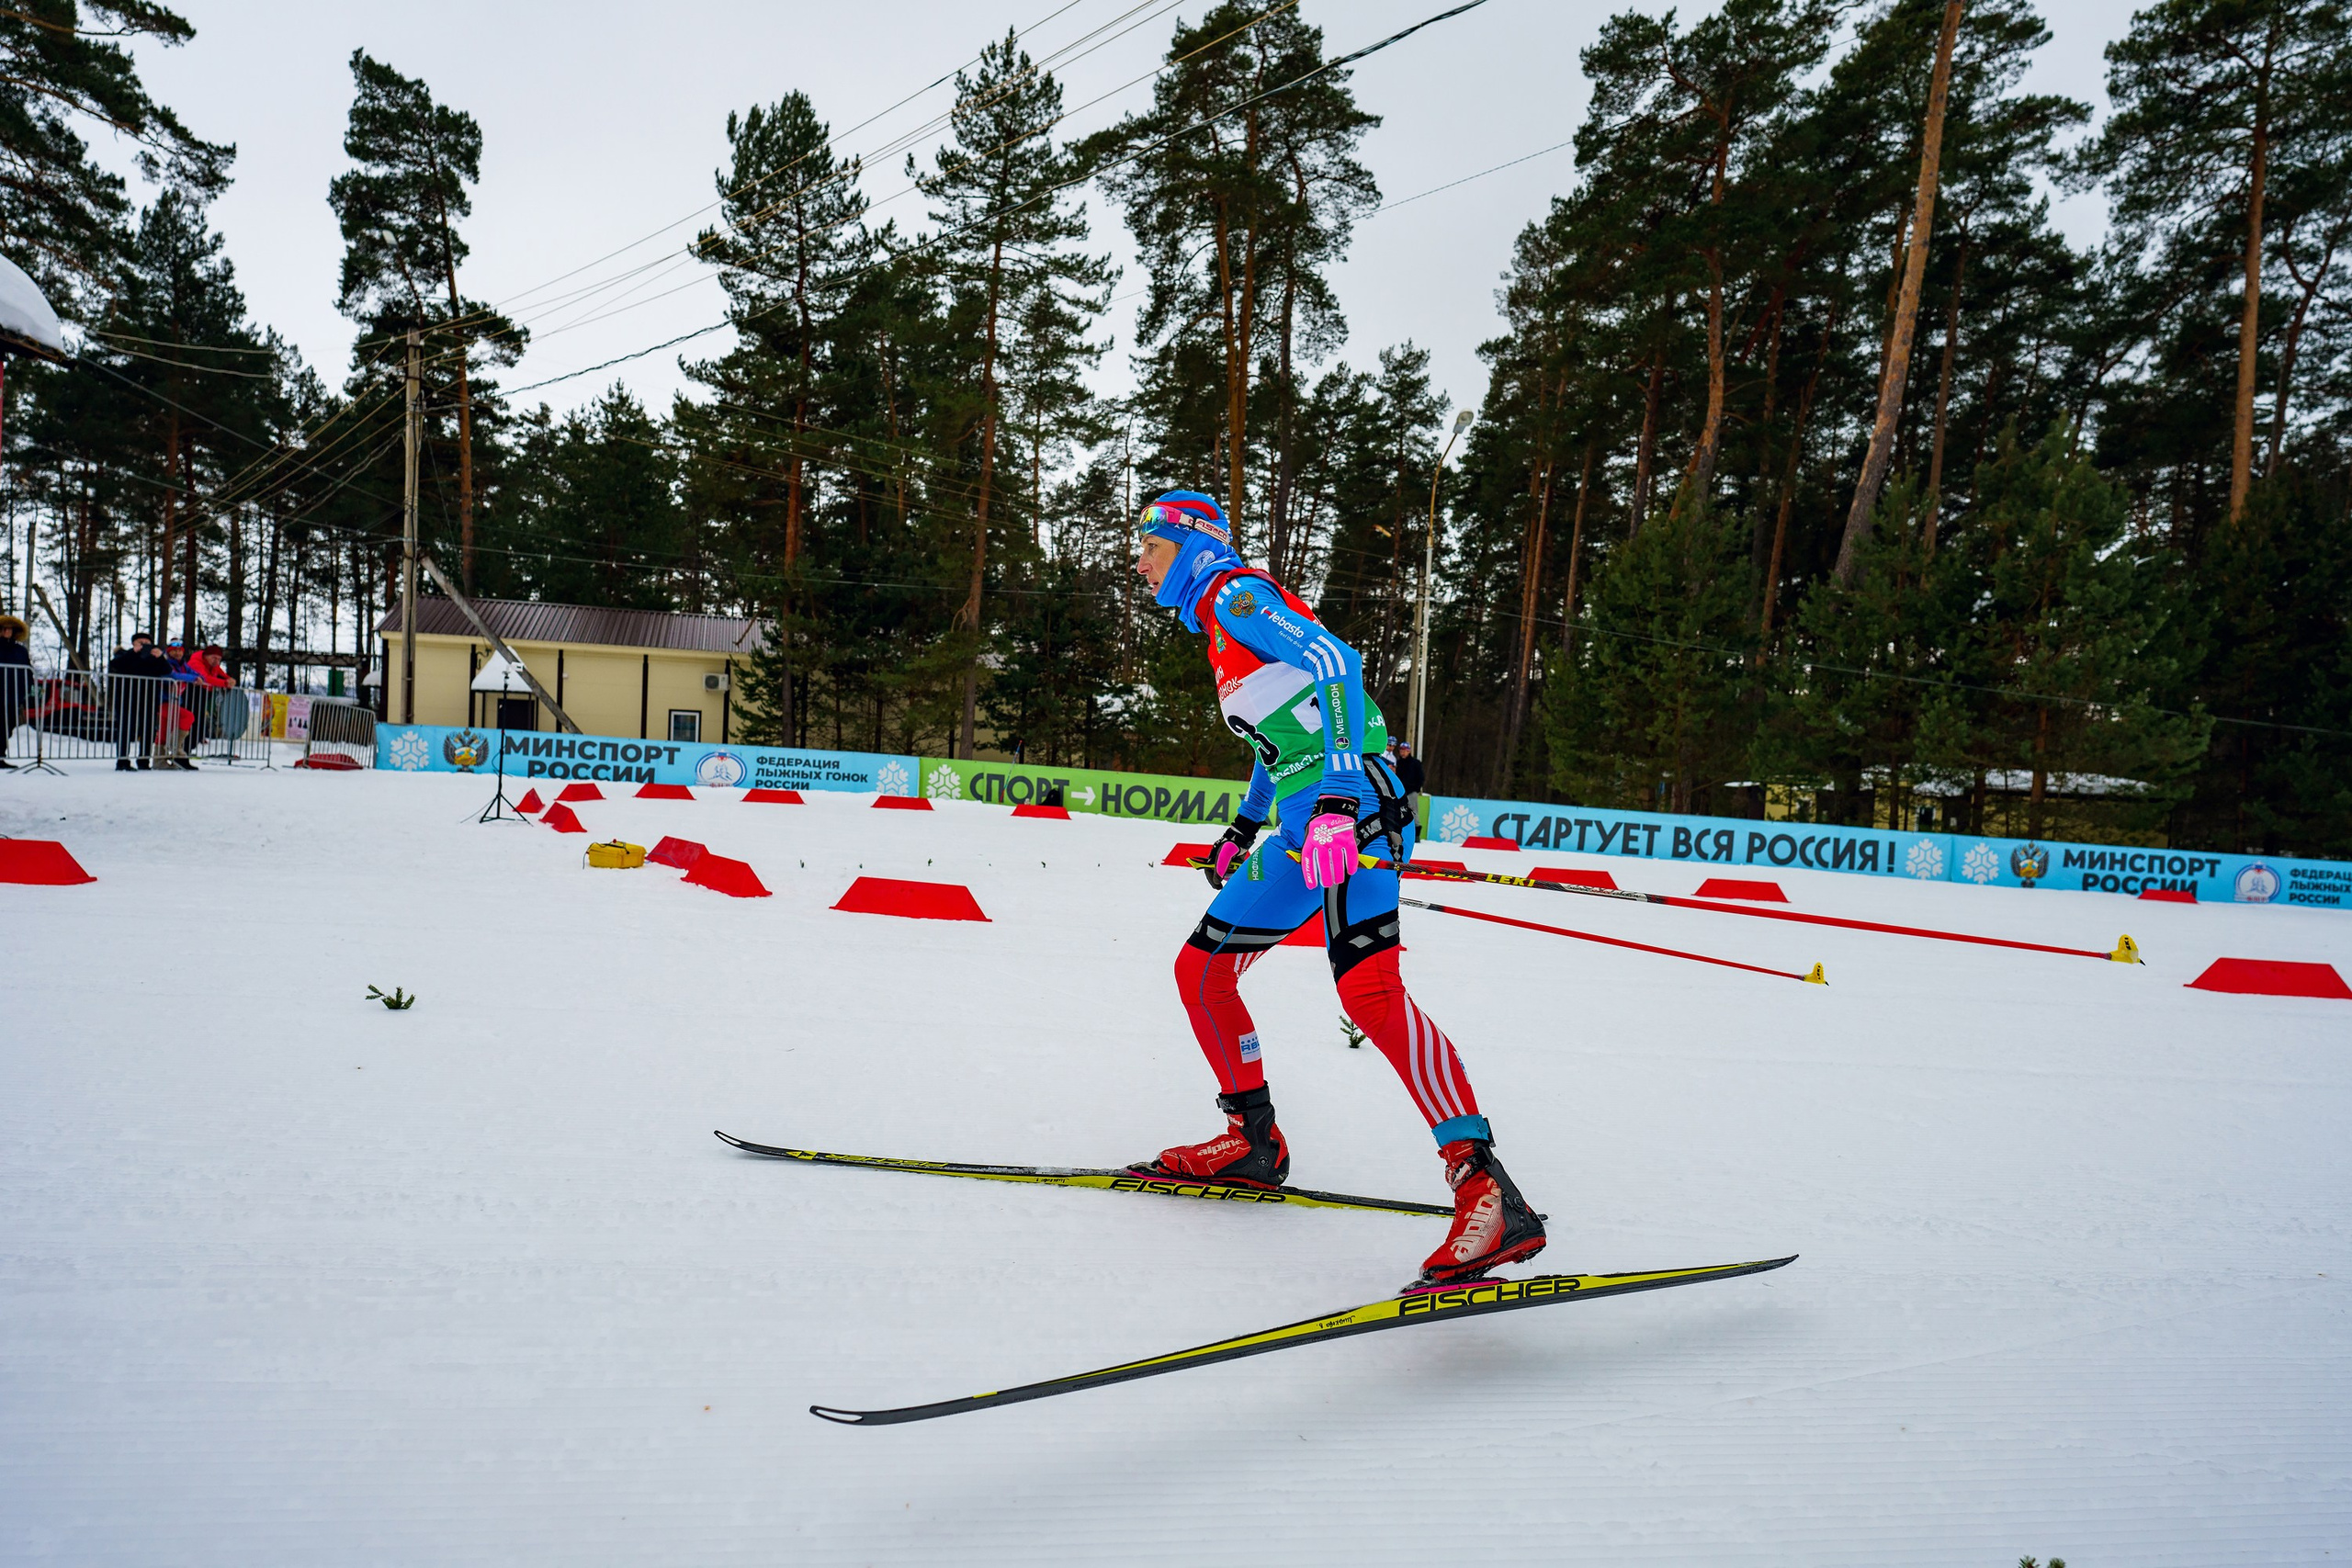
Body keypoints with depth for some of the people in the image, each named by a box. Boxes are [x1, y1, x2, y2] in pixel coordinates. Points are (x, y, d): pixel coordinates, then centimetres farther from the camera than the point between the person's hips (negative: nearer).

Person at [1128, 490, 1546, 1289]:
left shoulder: (1238, 595, -2)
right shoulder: (1216, 624, 26)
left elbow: (1333, 662, -18)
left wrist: (1335, 800, -28)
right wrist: (1240, 832, 40)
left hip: (1350, 807, -10)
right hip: (1305, 828, 10)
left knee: (1367, 987, -26)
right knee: (1200, 967, 12)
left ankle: (1490, 1192, -30)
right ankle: (1252, 1141, 24)